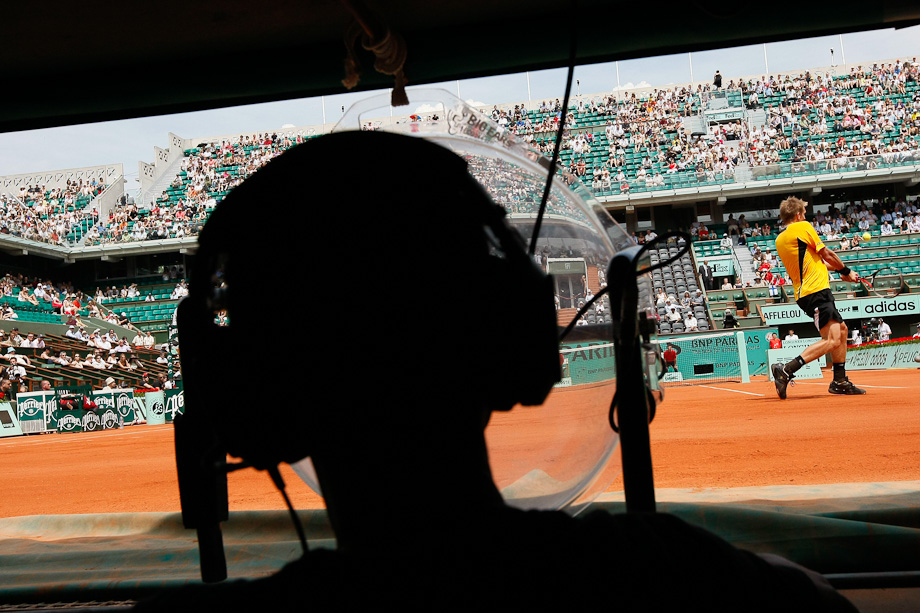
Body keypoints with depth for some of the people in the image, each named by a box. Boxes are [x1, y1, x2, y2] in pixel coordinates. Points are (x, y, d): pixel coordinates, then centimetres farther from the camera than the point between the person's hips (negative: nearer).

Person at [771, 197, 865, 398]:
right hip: (816, 291, -9)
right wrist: (846, 271, 13)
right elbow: (826, 254, -2)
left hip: (805, 293, 9)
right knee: (832, 340, -15)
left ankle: (840, 381, 24)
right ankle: (786, 370, -24)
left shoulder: (779, 240, 16)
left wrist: (837, 269, 27)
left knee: (841, 329, 20)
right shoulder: (803, 227, -5)